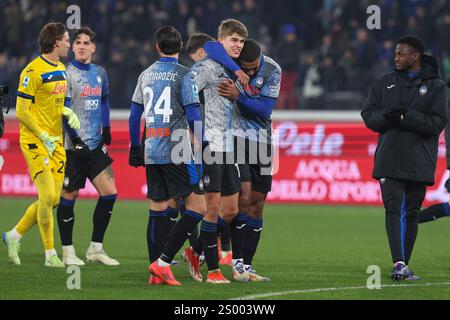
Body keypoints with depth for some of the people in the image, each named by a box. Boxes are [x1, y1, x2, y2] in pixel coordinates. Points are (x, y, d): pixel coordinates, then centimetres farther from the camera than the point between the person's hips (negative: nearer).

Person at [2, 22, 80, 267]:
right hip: (35, 141, -8)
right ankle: (50, 254, -2)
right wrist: (43, 136, -16)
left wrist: (68, 112, 2)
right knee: (47, 196, -13)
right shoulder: (33, 71, -14)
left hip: (56, 141, 8)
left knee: (53, 199, 6)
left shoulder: (61, 69, 12)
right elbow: (21, 111, -14)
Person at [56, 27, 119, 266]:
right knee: (69, 196, 0)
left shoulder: (99, 73, 12)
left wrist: (106, 129, 17)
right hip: (73, 147, -6)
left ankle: (95, 248, 9)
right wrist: (75, 139, -18)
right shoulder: (67, 73, -7)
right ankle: (67, 251, 10)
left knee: (109, 192, -1)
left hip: (95, 145, 6)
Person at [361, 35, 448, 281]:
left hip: (418, 163, -1)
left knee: (411, 212, 5)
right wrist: (386, 116, -13)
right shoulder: (384, 84, 13)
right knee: (394, 208, -12)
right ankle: (399, 263, -21)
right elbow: (368, 116, 9)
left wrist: (405, 117, -17)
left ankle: (403, 266, 14)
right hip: (389, 160, 1)